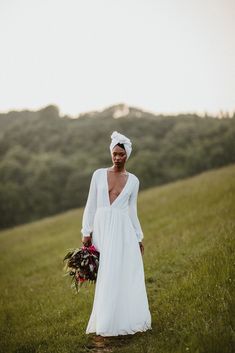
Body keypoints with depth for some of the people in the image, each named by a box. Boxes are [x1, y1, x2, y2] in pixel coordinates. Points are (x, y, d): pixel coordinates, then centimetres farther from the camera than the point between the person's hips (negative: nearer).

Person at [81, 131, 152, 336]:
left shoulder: (133, 180, 8)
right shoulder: (99, 174, 6)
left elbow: (132, 210, 13)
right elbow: (91, 204, 5)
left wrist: (139, 237, 11)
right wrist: (86, 232, -1)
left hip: (123, 230, 1)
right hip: (101, 228, 0)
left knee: (125, 275, -4)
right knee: (105, 276, 0)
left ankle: (124, 319, 8)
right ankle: (105, 322, 10)